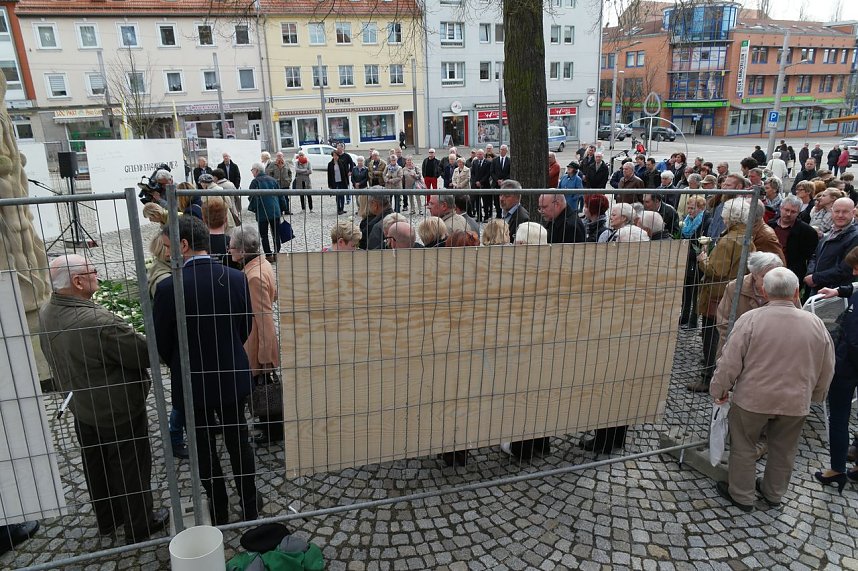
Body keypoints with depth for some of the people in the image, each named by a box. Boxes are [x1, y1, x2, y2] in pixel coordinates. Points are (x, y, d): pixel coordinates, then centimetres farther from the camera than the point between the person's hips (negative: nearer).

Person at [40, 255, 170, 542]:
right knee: (131, 470, 13)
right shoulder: (100, 322, -35)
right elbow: (146, 355, -26)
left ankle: (107, 519, 45)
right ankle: (139, 526, 31)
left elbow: (61, 358, 6)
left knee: (96, 468, 25)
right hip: (119, 413, -8)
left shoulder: (45, 314, -8)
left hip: (81, 409, 8)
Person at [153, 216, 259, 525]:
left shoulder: (169, 287, -20)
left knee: (205, 448, 16)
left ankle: (219, 509, 32)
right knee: (238, 441, 18)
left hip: (193, 382, -3)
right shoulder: (236, 278, -10)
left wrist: (179, 365, 11)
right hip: (233, 377, 3)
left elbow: (161, 342, -9)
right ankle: (250, 505, 33)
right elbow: (246, 326, 1)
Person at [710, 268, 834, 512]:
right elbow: (827, 369, 6)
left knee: (744, 447, 15)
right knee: (783, 450, 22)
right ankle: (773, 493, 39)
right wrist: (816, 395, 23)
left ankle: (741, 495, 27)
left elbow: (730, 362, -14)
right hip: (796, 402, 4)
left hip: (752, 398, -3)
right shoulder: (815, 323, -5)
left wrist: (719, 389, 1)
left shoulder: (750, 320, -16)